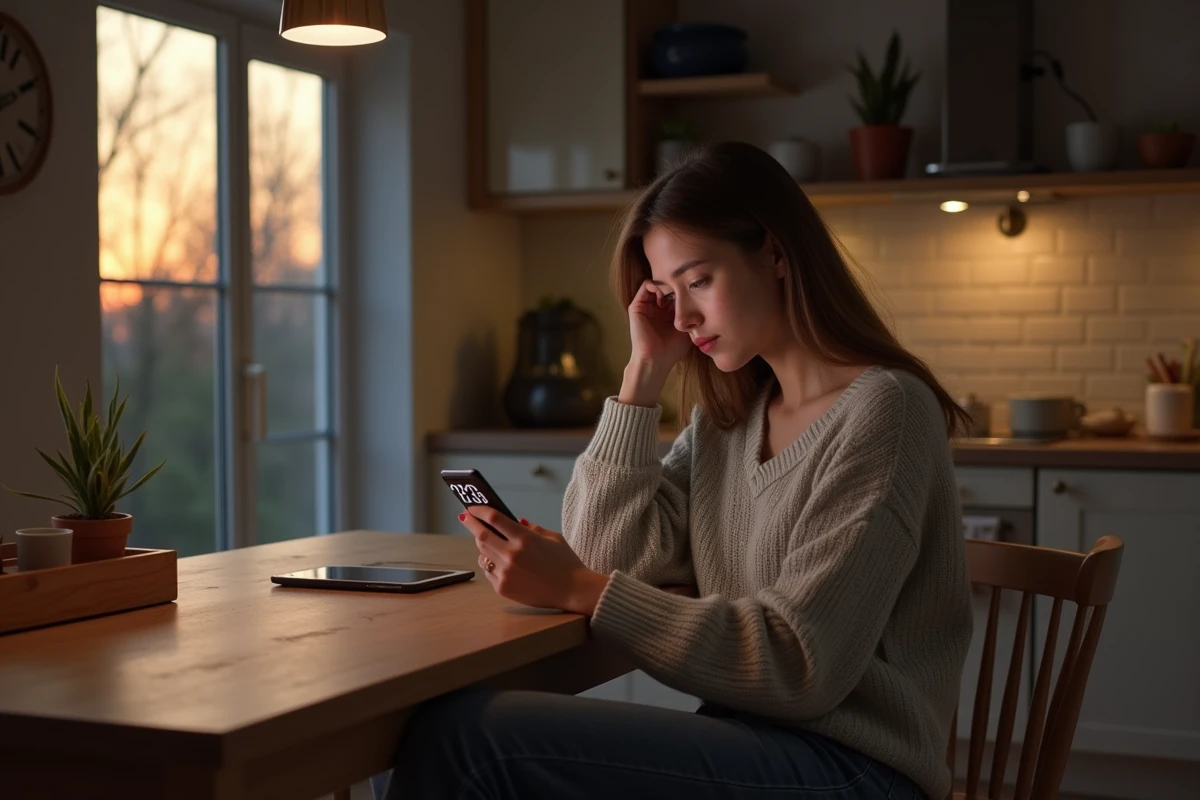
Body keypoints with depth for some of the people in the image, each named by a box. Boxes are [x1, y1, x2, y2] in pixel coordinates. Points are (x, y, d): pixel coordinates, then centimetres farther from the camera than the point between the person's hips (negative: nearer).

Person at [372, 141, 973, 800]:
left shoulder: (882, 409, -11)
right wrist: (645, 372, 2)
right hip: (748, 744, 7)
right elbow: (611, 554, 4)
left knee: (466, 734, -20)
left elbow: (799, 666, -17)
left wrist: (581, 591, -18)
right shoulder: (730, 413, 13)